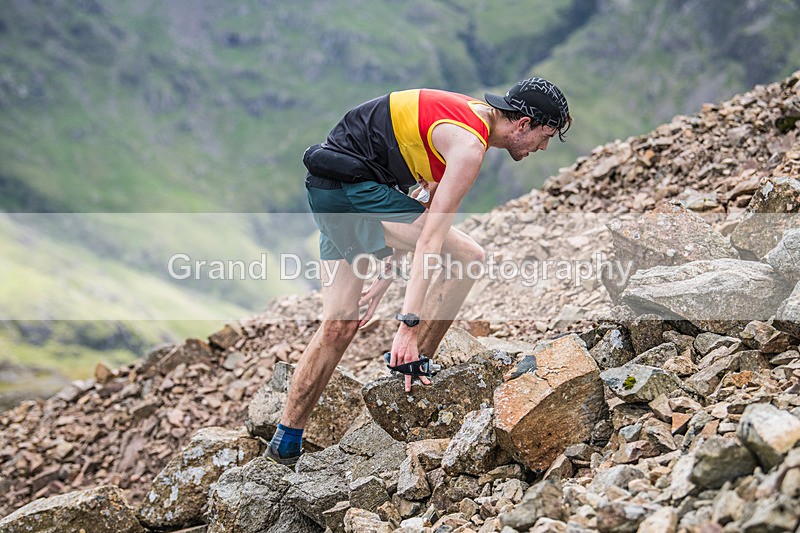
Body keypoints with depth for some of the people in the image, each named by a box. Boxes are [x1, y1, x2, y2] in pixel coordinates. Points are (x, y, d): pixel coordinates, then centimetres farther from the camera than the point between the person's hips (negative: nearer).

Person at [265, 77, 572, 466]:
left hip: (326, 192, 10)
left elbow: (423, 211, 18)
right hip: (353, 185, -10)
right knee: (465, 257, -12)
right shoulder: (470, 144, -18)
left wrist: (384, 277, 19)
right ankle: (412, 366, -4)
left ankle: (285, 443, 16)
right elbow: (432, 237, -24)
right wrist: (408, 324, -27)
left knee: (339, 327, 10)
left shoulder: (468, 117, 14)